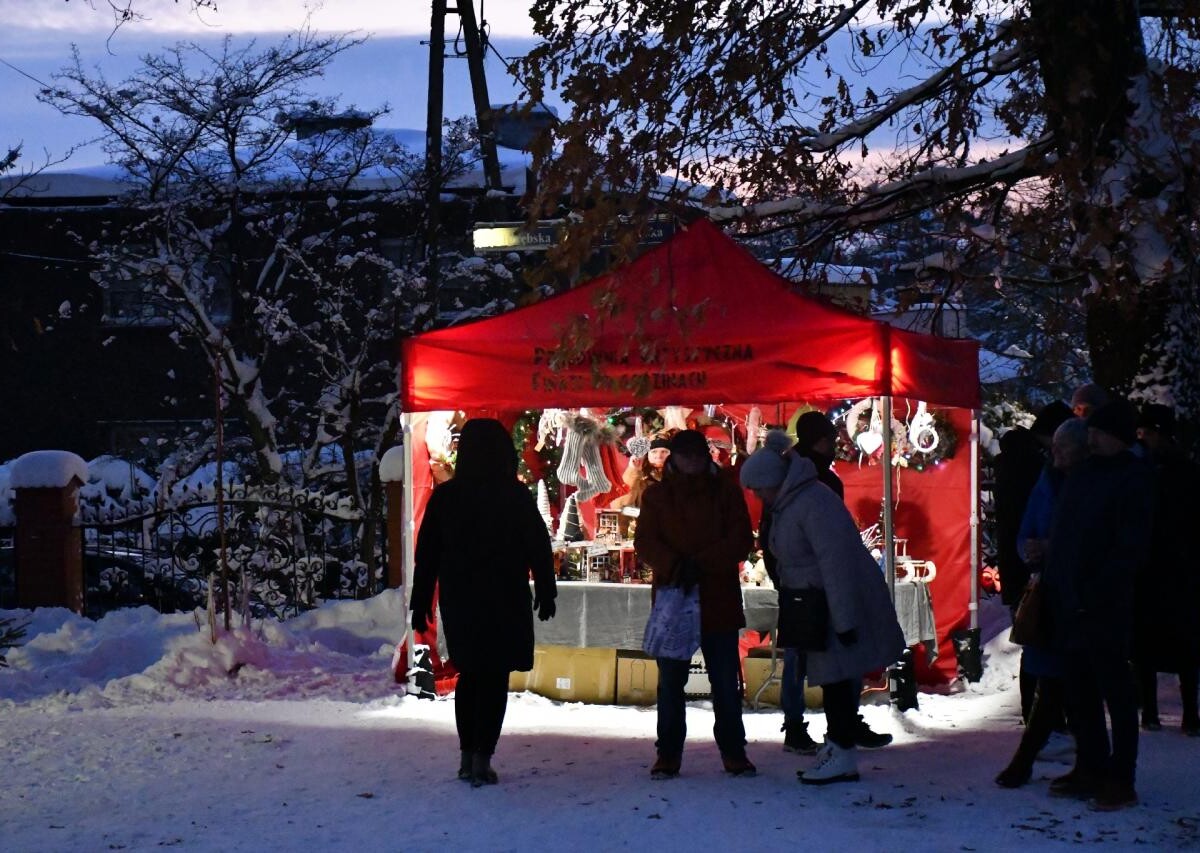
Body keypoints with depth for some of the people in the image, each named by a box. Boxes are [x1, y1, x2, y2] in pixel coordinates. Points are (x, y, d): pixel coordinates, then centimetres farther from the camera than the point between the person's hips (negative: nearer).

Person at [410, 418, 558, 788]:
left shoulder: (444, 496, 0)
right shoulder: (516, 496, -8)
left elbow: (426, 553, 4)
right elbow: (539, 549, -5)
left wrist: (421, 604, 10)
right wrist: (545, 594, 5)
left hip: (459, 601, 3)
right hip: (504, 602, -3)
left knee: (469, 673, 17)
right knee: (495, 677, 2)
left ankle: (468, 756, 19)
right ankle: (481, 760, -3)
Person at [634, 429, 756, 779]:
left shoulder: (726, 491, 5)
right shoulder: (657, 495, 7)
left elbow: (741, 540, -4)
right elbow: (644, 542, -2)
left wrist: (701, 564, -17)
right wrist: (676, 566, -21)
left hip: (719, 602, 0)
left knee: (727, 681, 4)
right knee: (670, 681, 4)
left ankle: (733, 752, 15)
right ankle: (668, 753, 12)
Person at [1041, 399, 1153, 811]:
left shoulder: (1132, 478, -7)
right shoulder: (1082, 474, 15)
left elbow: (1131, 548, -14)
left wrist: (1095, 593, -18)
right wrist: (1052, 585, 9)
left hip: (1103, 608, -8)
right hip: (1069, 606, 8)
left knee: (1115, 691, -1)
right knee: (1078, 691, 13)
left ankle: (1120, 781, 4)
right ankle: (1090, 769, 23)